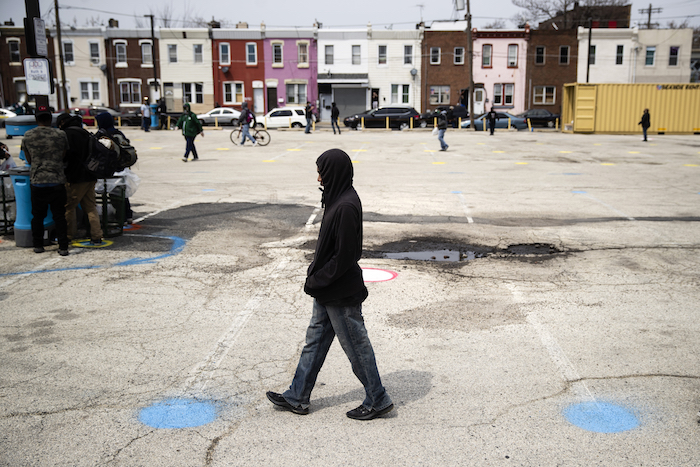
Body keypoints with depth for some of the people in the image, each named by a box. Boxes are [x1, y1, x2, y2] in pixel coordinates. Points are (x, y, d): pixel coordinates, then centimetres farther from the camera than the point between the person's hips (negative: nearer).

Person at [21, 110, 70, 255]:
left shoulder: (27, 136, 1)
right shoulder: (60, 135, -2)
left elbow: (29, 160, 12)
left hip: (37, 181, 1)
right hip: (57, 180, -1)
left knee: (38, 215, 14)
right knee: (59, 216, 4)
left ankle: (38, 245, 22)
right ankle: (63, 247, 3)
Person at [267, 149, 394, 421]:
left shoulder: (346, 207, -25)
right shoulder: (339, 198, 6)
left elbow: (344, 256, -25)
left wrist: (316, 280, -16)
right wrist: (315, 272, 12)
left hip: (341, 293, -10)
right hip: (329, 289, 10)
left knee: (356, 345, 5)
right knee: (315, 340, 17)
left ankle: (377, 400, 22)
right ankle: (297, 397, 29)